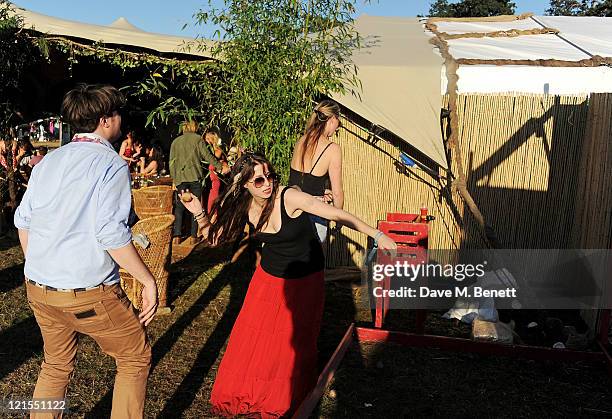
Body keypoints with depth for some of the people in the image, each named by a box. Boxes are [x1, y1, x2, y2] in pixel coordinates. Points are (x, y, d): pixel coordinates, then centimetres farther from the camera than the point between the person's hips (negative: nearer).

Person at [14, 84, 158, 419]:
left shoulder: (48, 161, 9)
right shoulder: (110, 164, -13)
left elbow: (22, 220, 13)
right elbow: (111, 234, -22)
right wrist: (149, 281, -15)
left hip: (37, 287, 8)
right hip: (85, 293, -7)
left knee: (56, 365, 25)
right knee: (136, 357, 12)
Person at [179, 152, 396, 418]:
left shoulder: (289, 198, -27)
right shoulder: (244, 207, -10)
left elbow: (337, 214, -30)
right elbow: (215, 237, -2)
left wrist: (377, 235, -33)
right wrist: (199, 214, -20)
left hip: (304, 280, -4)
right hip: (269, 277, 4)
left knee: (295, 342, 8)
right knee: (254, 338, 7)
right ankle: (245, 395, 30)